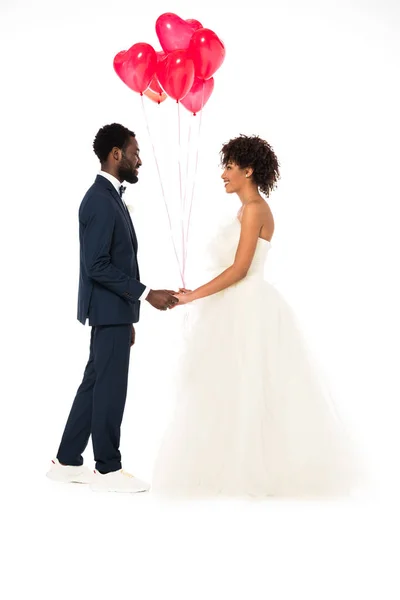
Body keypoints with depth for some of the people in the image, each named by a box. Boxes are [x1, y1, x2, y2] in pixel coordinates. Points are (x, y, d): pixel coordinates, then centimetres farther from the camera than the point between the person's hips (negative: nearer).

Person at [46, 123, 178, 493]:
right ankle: (108, 470, 10)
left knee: (96, 385, 13)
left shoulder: (109, 196, 14)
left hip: (114, 311, 10)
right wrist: (146, 294, -20)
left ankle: (68, 462, 21)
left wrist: (128, 317, 19)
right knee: (110, 388, -1)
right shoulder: (101, 199, -17)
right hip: (110, 310, -10)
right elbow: (96, 266, -22)